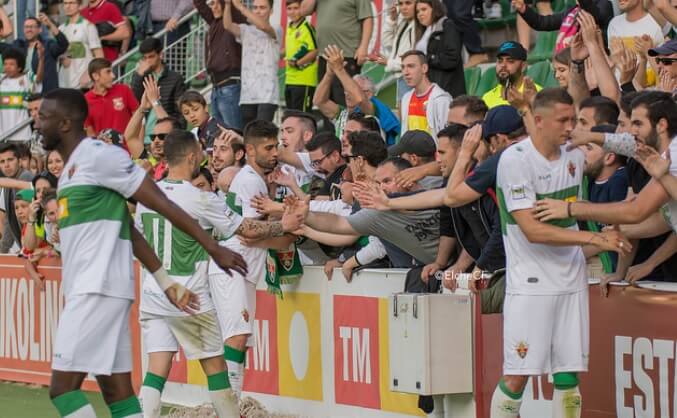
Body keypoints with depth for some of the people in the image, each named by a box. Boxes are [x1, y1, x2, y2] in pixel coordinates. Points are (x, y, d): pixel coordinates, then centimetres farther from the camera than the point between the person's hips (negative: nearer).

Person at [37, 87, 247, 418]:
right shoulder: (71, 169, 19)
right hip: (87, 290, 10)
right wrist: (167, 282, 19)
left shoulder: (99, 155, -10)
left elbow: (163, 204, -11)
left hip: (99, 289, -10)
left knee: (62, 387, -12)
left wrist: (214, 249, -11)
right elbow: (128, 231, 21)